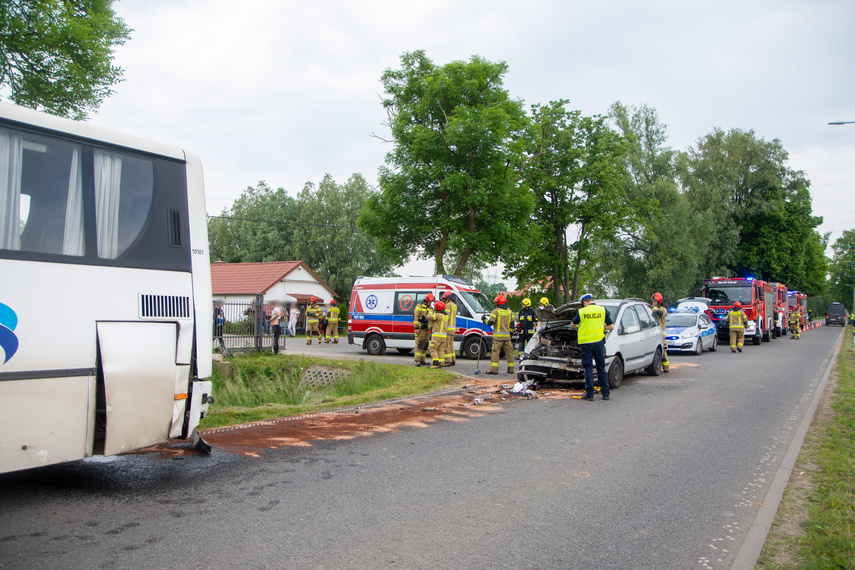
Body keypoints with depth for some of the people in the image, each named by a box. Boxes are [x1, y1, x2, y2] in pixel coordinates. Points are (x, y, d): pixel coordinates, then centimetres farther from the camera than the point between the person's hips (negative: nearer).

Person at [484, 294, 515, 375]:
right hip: (507, 336, 5)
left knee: (495, 351, -6)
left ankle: (494, 369, -11)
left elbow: (490, 323, -8)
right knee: (509, 351, 11)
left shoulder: (495, 311, -6)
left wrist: (485, 319, 9)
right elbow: (512, 325, 12)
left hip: (498, 335, -5)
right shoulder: (510, 312, 11)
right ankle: (511, 369, 16)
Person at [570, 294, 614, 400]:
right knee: (601, 367, 11)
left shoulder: (581, 312, 0)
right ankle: (605, 393, 15)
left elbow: (572, 324, 14)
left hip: (586, 342, -2)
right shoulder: (603, 310, 3)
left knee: (588, 368, 3)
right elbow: (611, 326, 6)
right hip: (599, 341, 2)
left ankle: (590, 394, 1)